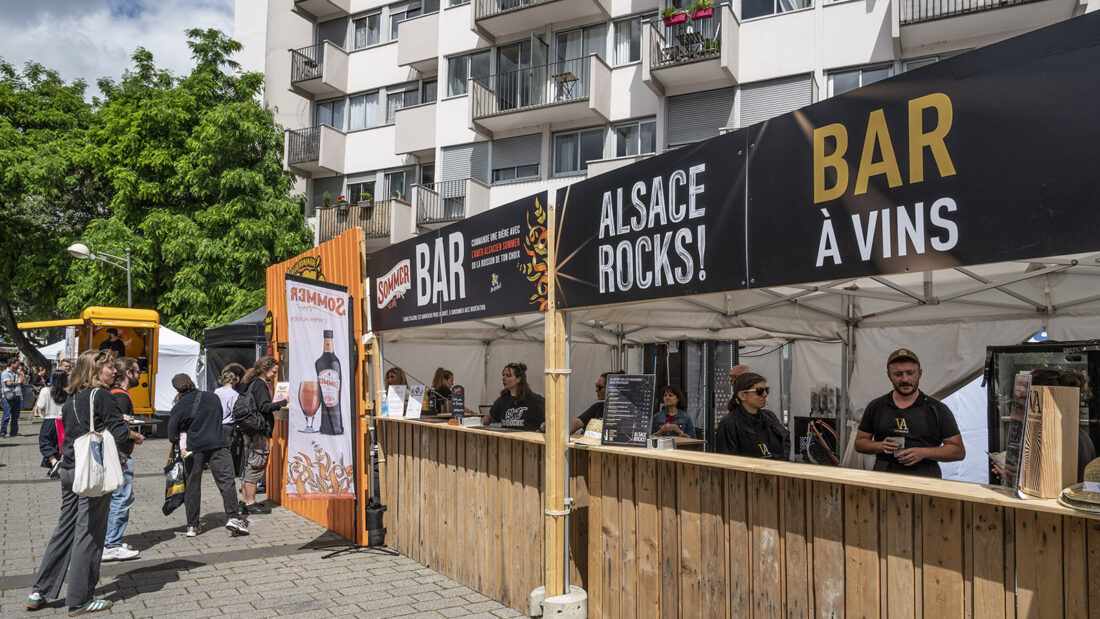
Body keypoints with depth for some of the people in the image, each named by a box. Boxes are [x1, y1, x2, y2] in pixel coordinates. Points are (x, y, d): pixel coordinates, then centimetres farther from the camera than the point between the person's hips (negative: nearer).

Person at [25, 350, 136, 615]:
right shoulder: (101, 395, -13)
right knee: (89, 534, 0)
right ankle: (80, 601, 8)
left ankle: (40, 592, 23)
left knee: (65, 529, 18)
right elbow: (119, 432, -17)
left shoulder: (71, 399, 12)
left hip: (68, 470, 8)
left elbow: (68, 431, 18)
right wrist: (134, 434, 3)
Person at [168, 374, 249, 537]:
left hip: (193, 449, 0)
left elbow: (172, 435, -1)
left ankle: (192, 525, 14)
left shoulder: (179, 407, -2)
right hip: (217, 445, 0)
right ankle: (233, 517, -13)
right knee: (226, 481, -1)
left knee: (192, 486, 10)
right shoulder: (213, 397, 5)